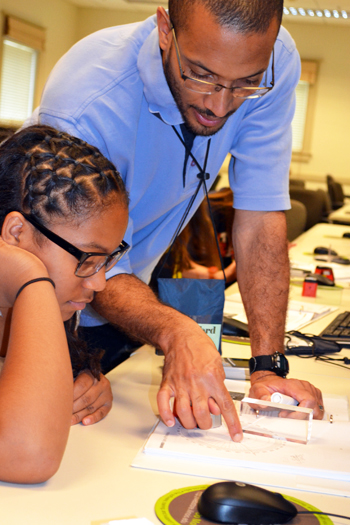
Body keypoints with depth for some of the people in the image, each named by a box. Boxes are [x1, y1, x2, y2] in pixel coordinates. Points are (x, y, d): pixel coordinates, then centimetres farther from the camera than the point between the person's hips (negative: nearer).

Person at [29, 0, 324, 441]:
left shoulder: (274, 60, -24)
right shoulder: (83, 103, -37)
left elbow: (260, 217, -21)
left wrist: (268, 365, -27)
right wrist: (175, 331, -51)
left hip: (134, 279, 4)